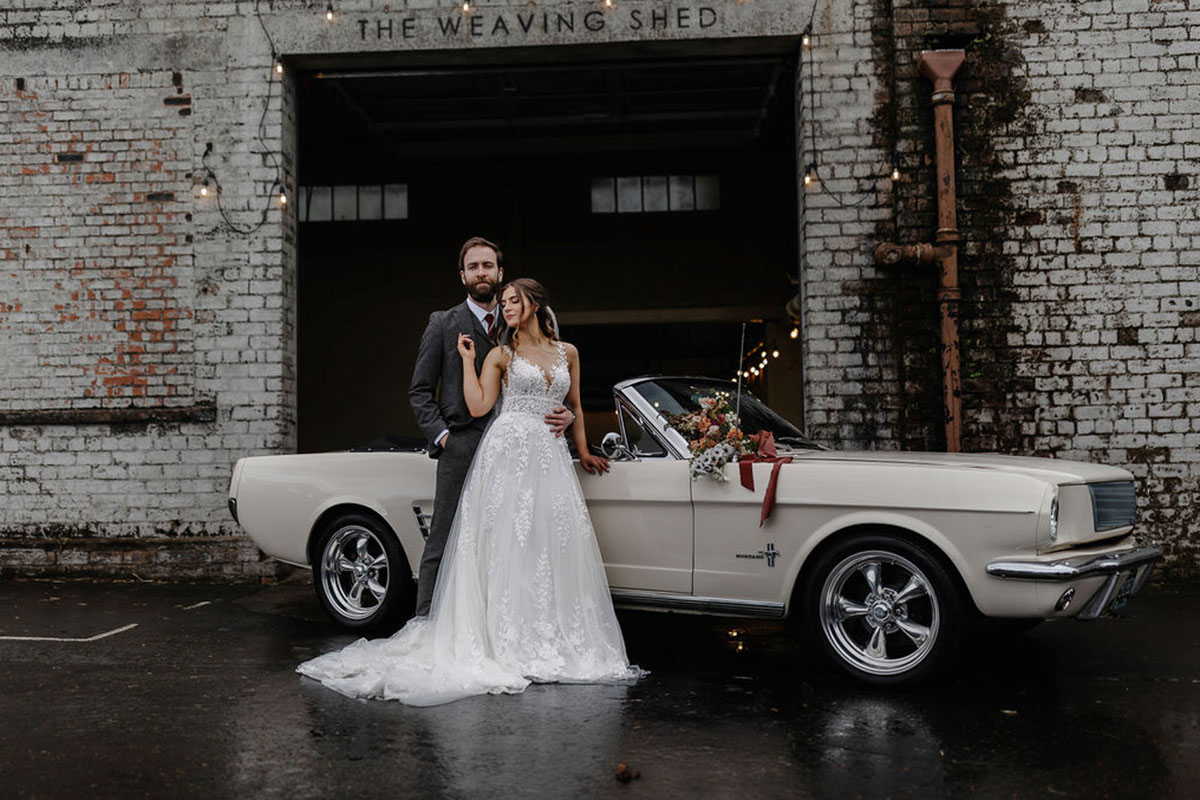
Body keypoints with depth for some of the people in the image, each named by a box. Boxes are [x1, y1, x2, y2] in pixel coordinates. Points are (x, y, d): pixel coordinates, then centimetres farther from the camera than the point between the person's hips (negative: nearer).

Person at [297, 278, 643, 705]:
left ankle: (553, 641, 8)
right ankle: (508, 640, -3)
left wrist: (583, 452, 21)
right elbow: (478, 406, -2)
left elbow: (574, 406, 21)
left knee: (554, 545, 0)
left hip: (551, 456, 3)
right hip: (508, 450, -3)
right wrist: (468, 359, 1)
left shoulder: (567, 353, 14)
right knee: (508, 545, -6)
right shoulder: (500, 355, 8)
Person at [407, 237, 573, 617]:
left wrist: (562, 415, -3)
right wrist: (441, 436, -6)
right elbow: (420, 390, 6)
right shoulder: (443, 324, 8)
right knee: (441, 546, -4)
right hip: (460, 450, -3)